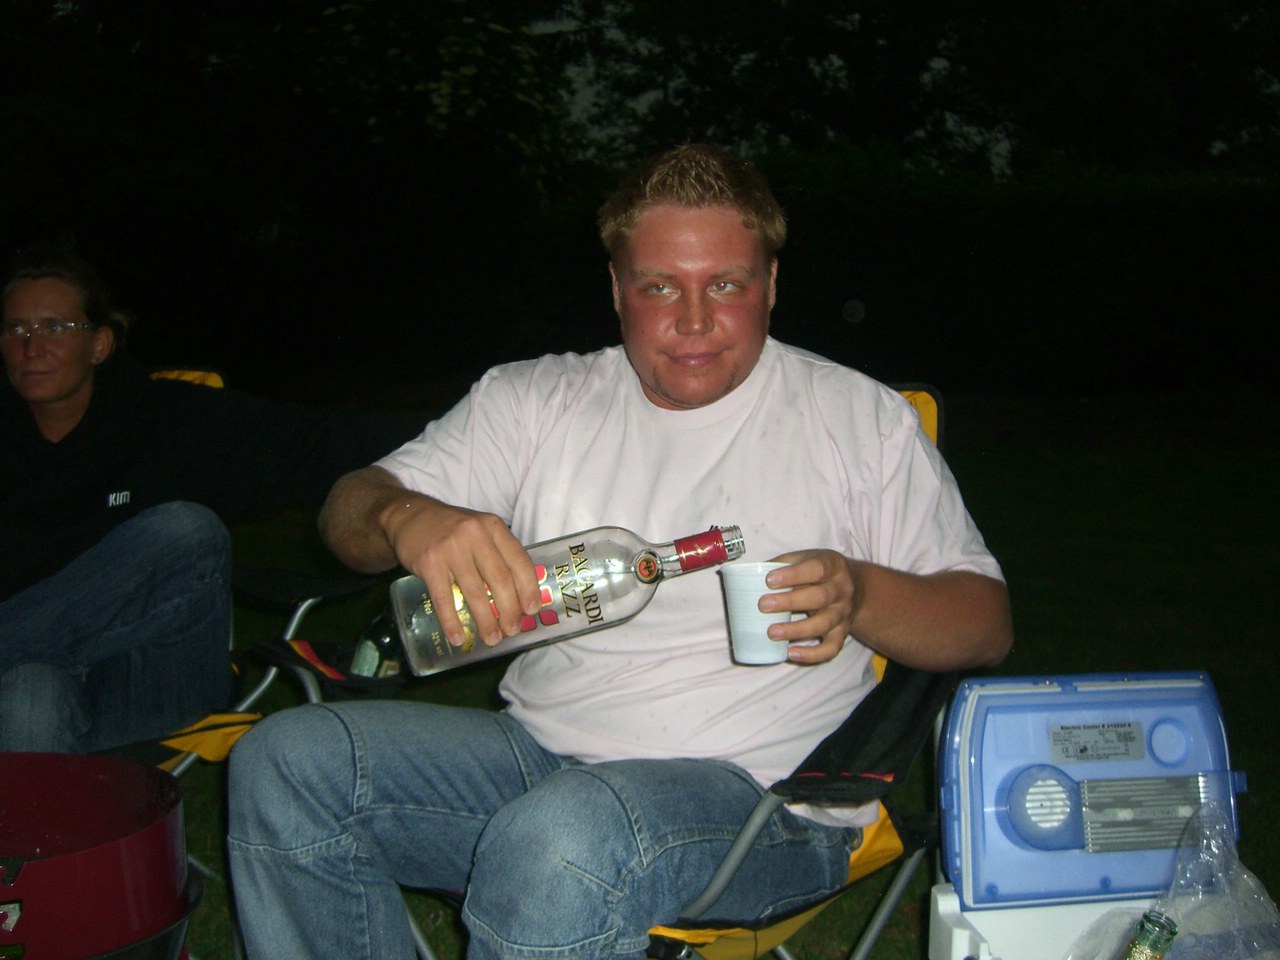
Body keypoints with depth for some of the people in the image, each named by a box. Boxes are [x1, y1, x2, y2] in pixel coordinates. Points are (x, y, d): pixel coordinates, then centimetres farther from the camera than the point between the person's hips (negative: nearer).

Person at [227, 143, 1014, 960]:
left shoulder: (861, 418, 5)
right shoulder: (536, 400, 12)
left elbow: (986, 624, 3)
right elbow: (350, 509, 5)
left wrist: (859, 594, -19)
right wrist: (408, 518, -21)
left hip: (758, 792, -4)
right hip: (541, 749, 5)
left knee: (560, 838, -36)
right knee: (285, 762, -14)